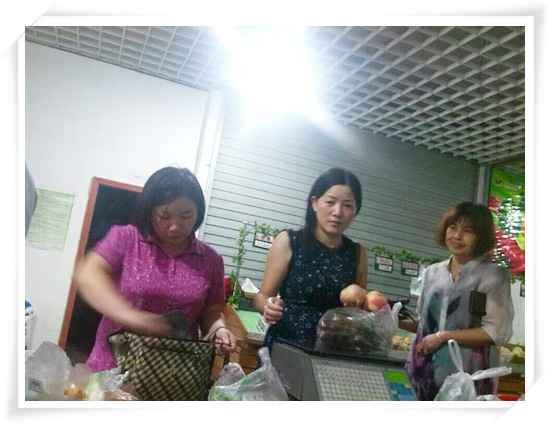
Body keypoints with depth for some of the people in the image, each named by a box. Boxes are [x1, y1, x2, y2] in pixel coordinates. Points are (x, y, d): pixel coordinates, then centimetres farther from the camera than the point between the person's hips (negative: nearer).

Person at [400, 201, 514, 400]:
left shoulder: (493, 275, -4)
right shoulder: (432, 272, 9)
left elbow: (497, 332, -10)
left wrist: (443, 336, -13)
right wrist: (400, 322, -1)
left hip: (466, 379, -4)